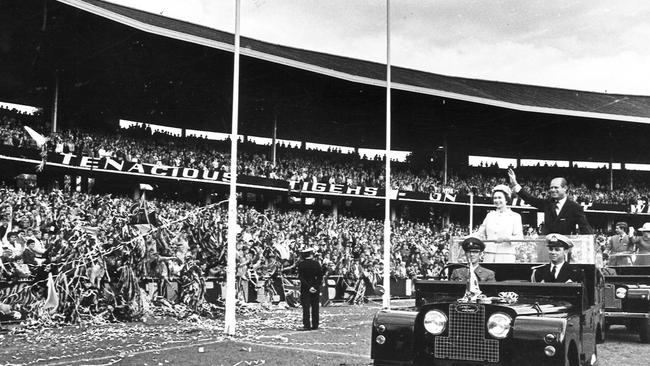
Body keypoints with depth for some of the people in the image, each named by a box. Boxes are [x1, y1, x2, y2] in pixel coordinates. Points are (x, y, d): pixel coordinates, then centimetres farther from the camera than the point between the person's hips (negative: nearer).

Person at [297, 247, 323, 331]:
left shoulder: (301, 265, -7)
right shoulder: (317, 264, 0)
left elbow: (301, 277, -13)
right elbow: (320, 277, -3)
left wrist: (308, 287, -13)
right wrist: (316, 287, -5)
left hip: (305, 289, -2)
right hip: (315, 288, 3)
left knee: (306, 308, 0)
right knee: (315, 307, 10)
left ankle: (307, 325, -5)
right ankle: (315, 325, 13)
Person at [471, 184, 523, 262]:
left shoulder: (515, 216, 6)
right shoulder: (489, 215, 18)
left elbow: (519, 237, -3)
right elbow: (480, 234, 17)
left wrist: (506, 238, -22)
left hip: (506, 256, -3)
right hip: (489, 256, 3)